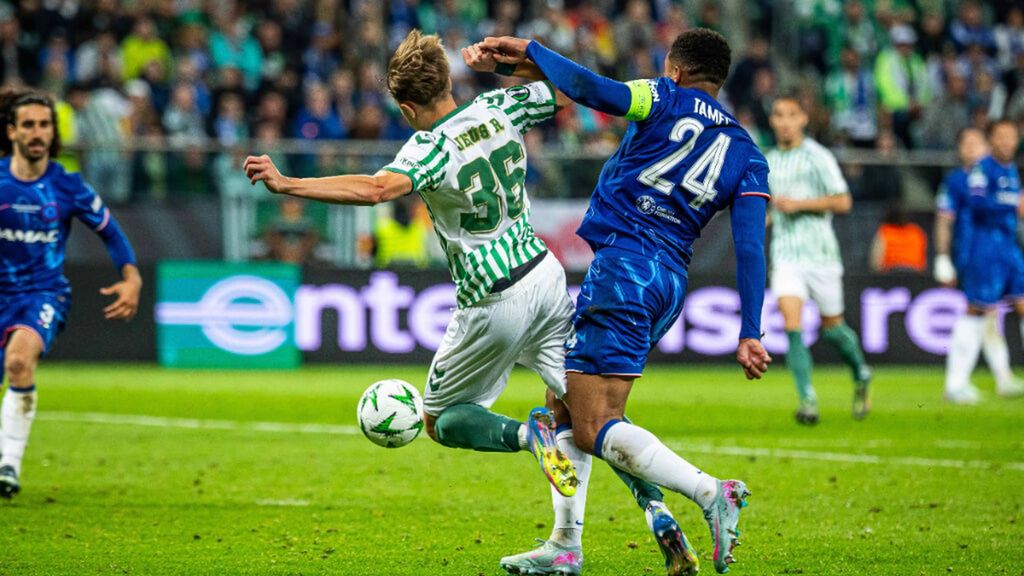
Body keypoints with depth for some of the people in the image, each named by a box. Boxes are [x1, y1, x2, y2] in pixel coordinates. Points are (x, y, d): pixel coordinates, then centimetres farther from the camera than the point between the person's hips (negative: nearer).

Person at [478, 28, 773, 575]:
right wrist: (750, 335, 1)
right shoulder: (746, 155, 14)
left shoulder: (667, 101, 1)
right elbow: (750, 248, 5)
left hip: (623, 264, -7)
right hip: (672, 282, 7)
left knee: (595, 430, -11)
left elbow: (594, 90, -17)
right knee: (565, 404, 20)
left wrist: (530, 50, -5)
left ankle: (710, 492, -28)